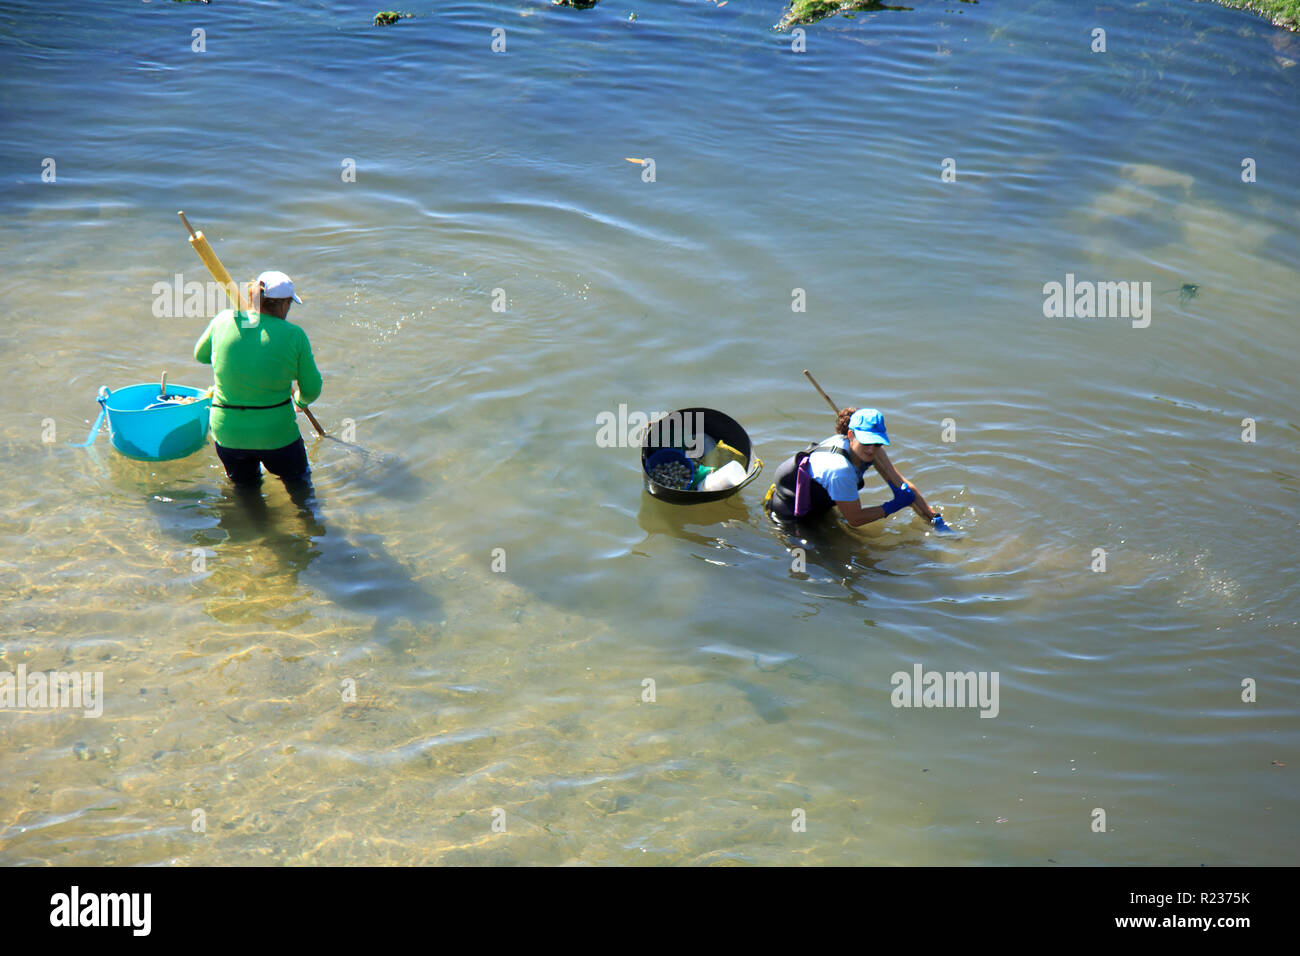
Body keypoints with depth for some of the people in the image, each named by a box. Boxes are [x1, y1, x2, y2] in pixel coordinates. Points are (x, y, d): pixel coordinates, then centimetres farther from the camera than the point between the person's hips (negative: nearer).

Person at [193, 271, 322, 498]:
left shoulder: (223, 321, -7)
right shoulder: (294, 335, -13)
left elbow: (200, 355, 12)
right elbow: (312, 390, -2)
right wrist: (300, 400, 21)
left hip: (227, 434, 3)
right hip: (276, 433, -3)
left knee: (245, 487, 30)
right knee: (298, 480, 23)